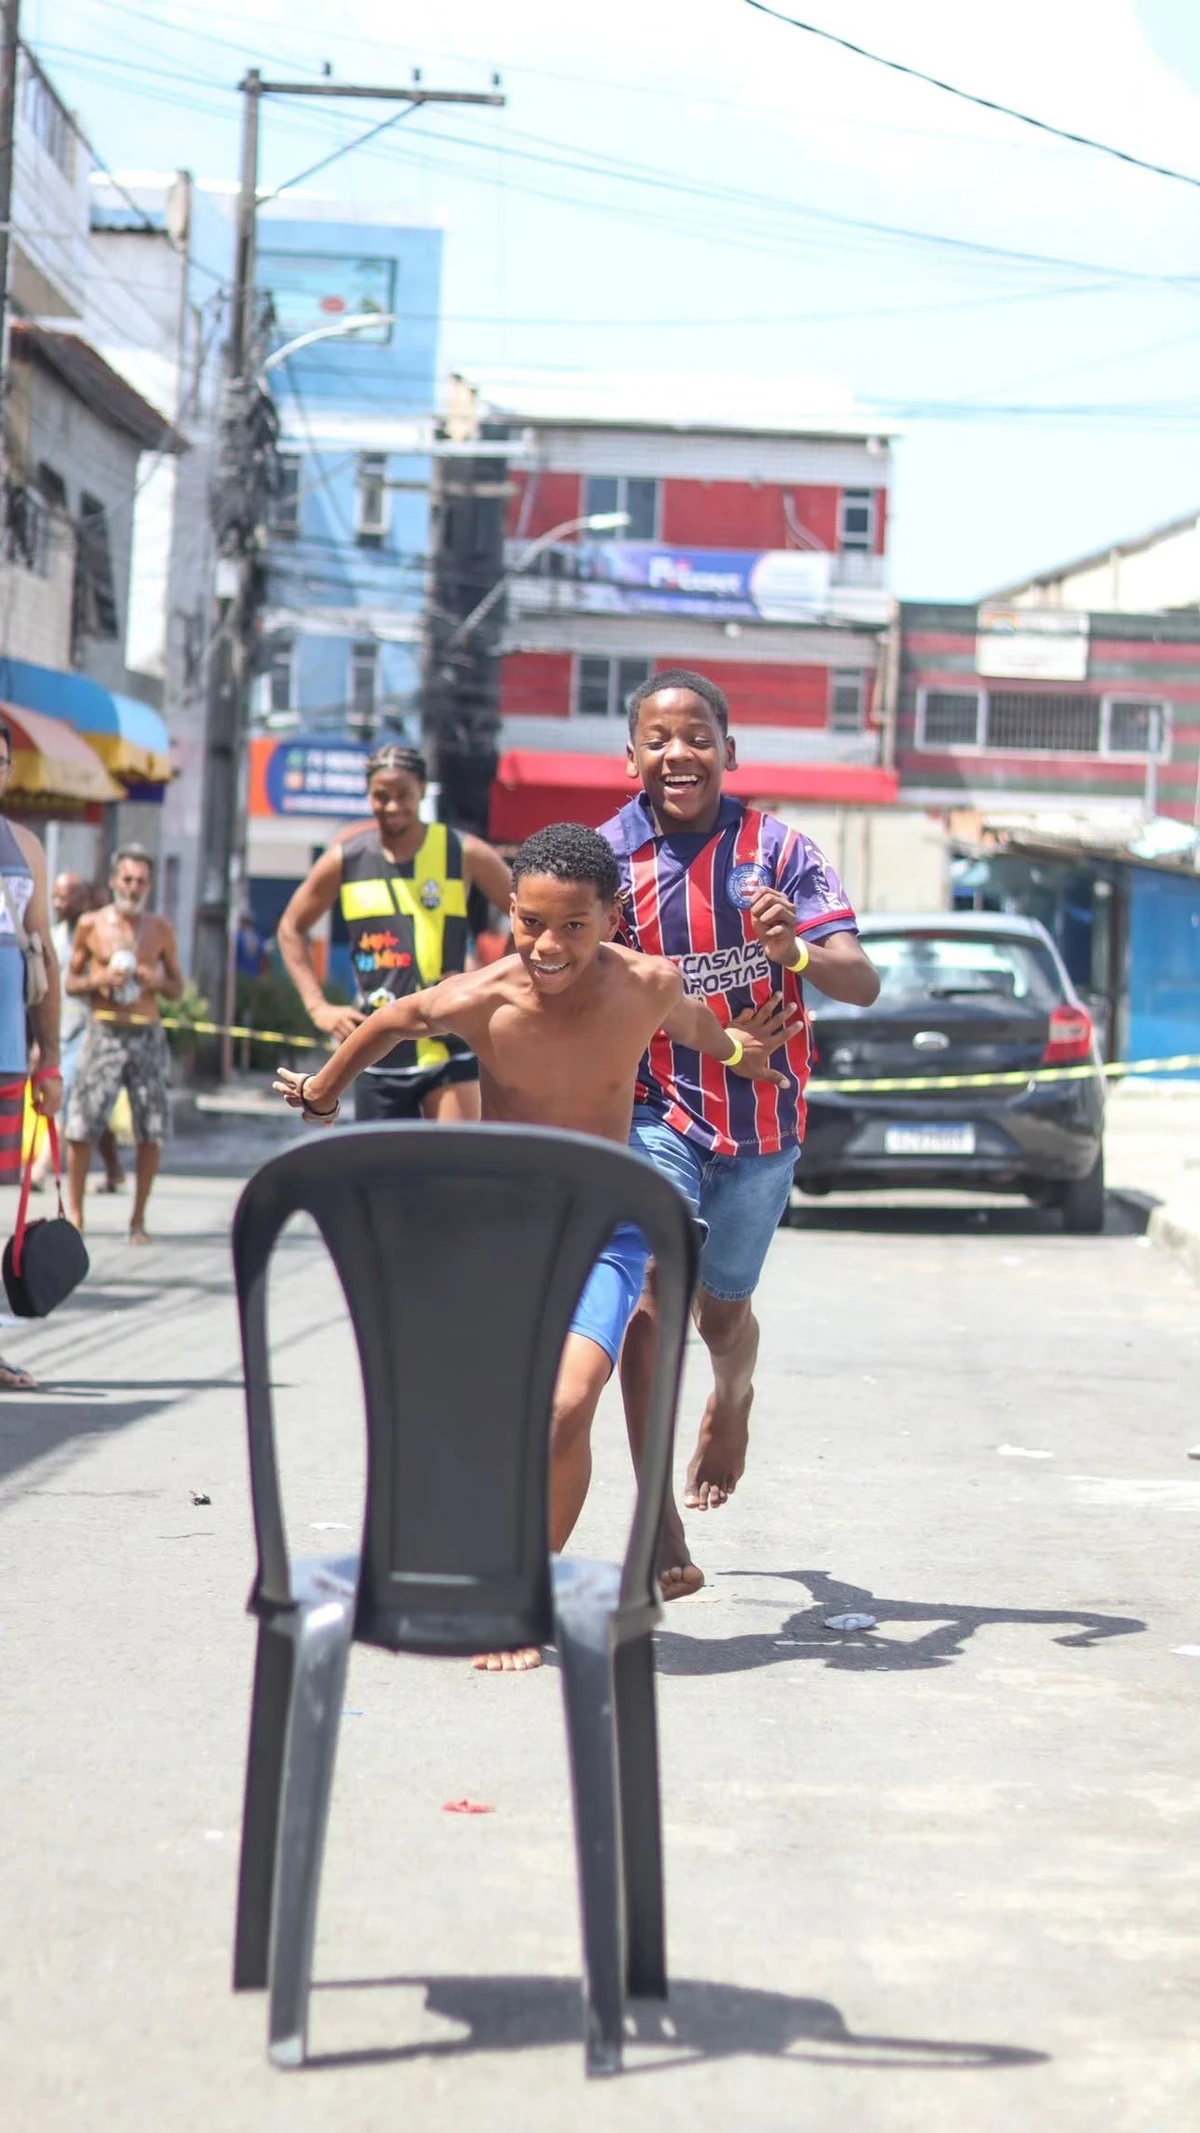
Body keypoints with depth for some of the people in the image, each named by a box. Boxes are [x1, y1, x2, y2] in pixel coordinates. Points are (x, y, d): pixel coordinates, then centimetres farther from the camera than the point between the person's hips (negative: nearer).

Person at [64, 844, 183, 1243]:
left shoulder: (161, 929, 9)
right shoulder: (91, 924, 4)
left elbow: (178, 988, 13)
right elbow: (70, 983, 8)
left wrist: (158, 981, -9)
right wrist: (99, 979, -11)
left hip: (148, 1034, 2)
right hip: (104, 1031, -1)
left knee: (152, 1131, -2)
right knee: (81, 1127, -7)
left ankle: (138, 1219, 7)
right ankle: (74, 1214, 3)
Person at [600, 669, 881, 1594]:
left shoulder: (778, 850, -6)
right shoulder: (608, 858, -5)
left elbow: (863, 984, -13)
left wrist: (797, 950, -34)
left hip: (762, 1115, 1)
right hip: (655, 1110, -1)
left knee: (721, 1309, 18)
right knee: (650, 1301, -19)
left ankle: (733, 1398, 55)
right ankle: (663, 1539, -18)